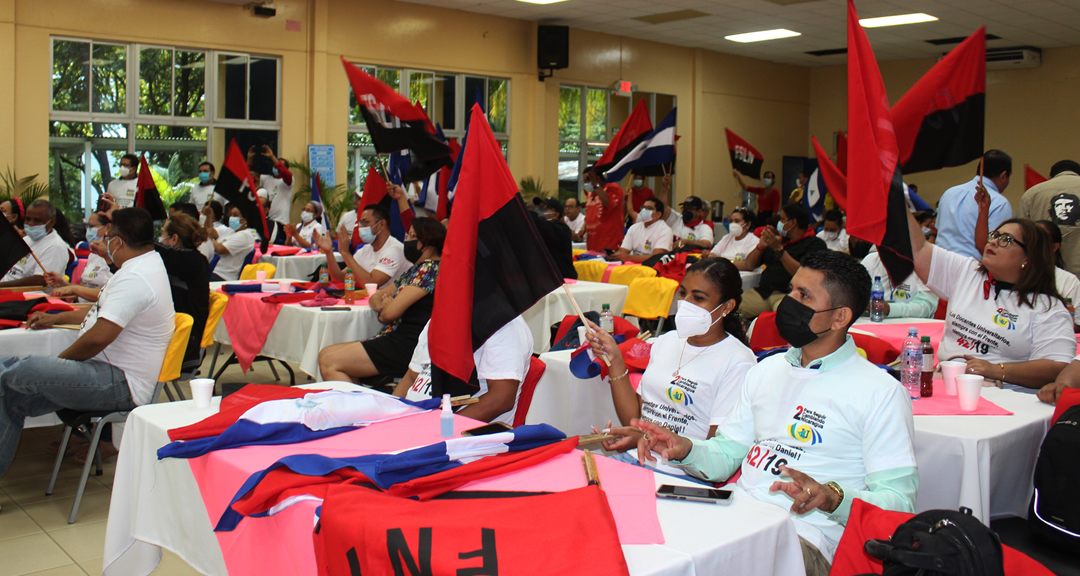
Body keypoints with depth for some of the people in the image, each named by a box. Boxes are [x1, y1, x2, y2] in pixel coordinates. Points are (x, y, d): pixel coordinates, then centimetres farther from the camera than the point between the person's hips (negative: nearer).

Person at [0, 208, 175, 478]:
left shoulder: (134, 278, -22)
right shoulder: (147, 265, 15)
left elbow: (98, 337, -27)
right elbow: (106, 310, 32)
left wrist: (60, 360, -9)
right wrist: (56, 318, 36)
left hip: (120, 385, -11)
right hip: (115, 375, 11)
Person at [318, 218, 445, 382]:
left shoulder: (430, 269, -12)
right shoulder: (415, 270, 20)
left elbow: (390, 313, -18)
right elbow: (376, 297, 25)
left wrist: (385, 308, 6)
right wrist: (381, 305, 1)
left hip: (407, 347, -11)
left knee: (329, 363, -15)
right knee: (325, 353, 8)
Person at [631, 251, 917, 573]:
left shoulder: (882, 392, -1)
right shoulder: (766, 370, 19)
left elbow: (899, 501, -7)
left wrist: (832, 497, -26)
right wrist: (684, 450, -1)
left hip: (805, 537, -6)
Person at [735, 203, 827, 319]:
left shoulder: (815, 244, 4)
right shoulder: (779, 238, 23)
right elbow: (749, 265, 22)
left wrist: (779, 249, -17)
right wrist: (761, 245, 5)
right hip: (762, 291, 5)